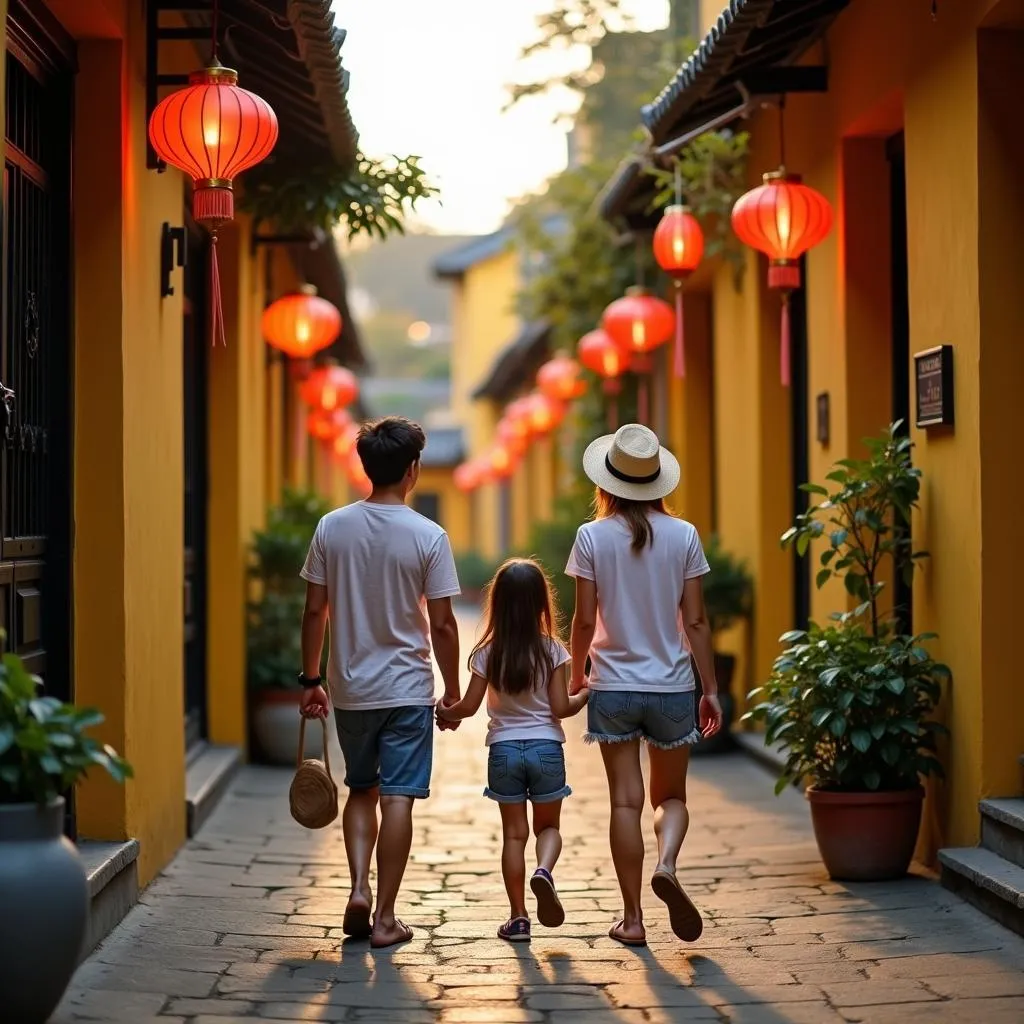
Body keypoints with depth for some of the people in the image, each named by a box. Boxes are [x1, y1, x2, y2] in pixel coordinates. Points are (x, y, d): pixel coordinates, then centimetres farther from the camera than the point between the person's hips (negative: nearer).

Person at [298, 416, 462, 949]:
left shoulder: (332, 527, -3)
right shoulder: (429, 536, -10)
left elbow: (314, 612, 1)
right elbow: (442, 625, -8)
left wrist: (310, 679, 11)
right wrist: (453, 690, 4)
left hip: (350, 689, 3)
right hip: (407, 688, -3)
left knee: (360, 791, 19)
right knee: (397, 798, 2)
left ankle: (359, 887, 3)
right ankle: (385, 917, 5)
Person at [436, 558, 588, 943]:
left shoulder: (487, 653, -5)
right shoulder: (551, 650, -7)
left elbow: (469, 706, -2)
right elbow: (561, 708, -8)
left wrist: (445, 713, 18)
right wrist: (584, 696, 11)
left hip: (503, 749, 1)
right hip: (546, 747, -1)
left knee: (514, 833, 8)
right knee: (548, 826, 14)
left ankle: (518, 917, 7)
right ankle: (544, 871, -18)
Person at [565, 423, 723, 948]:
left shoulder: (592, 536, -6)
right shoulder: (683, 535, -4)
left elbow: (585, 619, -6)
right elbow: (695, 621, -3)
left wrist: (575, 674, 11)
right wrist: (711, 688, 5)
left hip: (613, 686, -1)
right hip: (671, 686, 1)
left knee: (626, 801, 6)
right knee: (671, 796, 16)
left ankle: (632, 918, 8)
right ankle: (667, 864, -14)